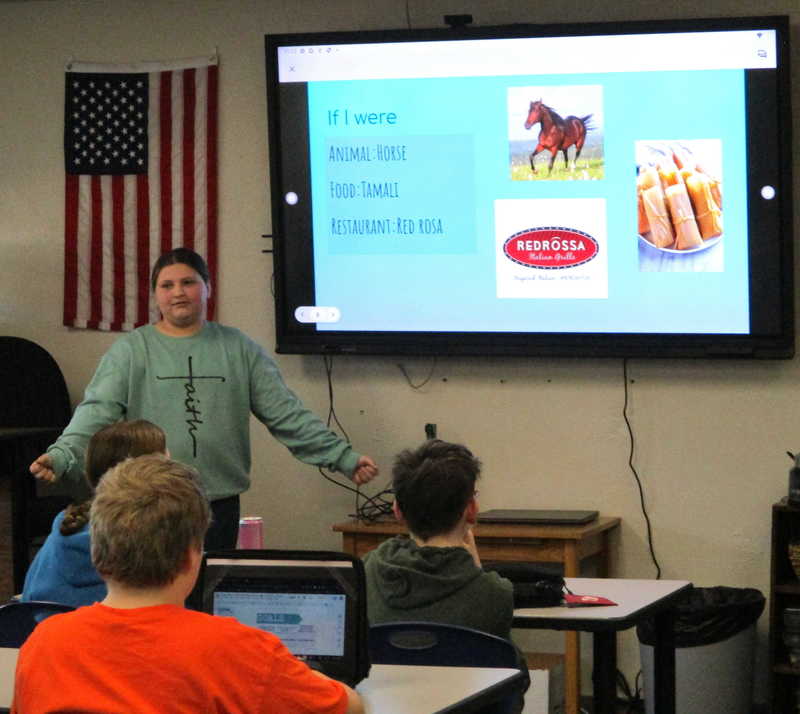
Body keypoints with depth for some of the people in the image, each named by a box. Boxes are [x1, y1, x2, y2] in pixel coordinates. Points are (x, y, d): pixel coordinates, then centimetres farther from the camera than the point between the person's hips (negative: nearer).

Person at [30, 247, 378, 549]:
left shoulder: (239, 350, 9)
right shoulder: (131, 351, 3)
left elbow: (287, 416, 9)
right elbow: (97, 412, -8)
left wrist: (344, 458, 2)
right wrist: (62, 456, -26)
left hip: (219, 505, 2)